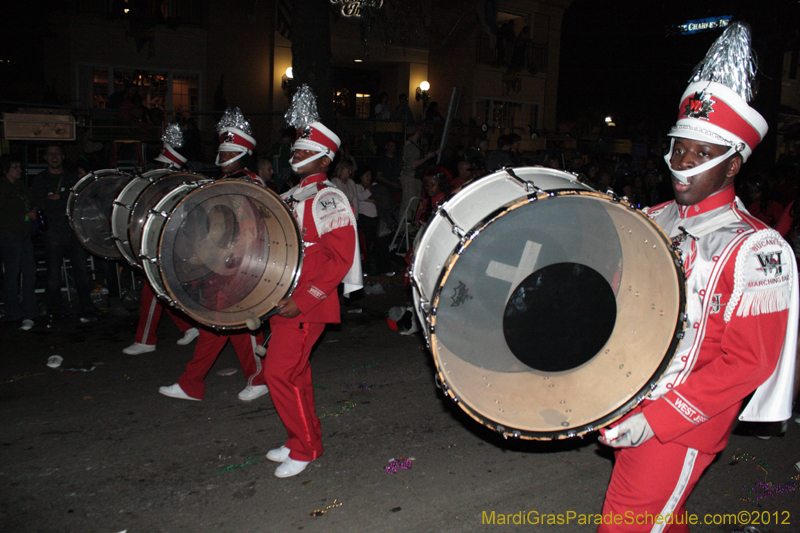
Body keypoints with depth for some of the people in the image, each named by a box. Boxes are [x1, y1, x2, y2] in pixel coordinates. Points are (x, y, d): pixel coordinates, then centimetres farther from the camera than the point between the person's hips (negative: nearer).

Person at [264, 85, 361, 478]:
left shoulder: (328, 199, -13)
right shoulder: (292, 196, 14)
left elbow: (340, 259, -20)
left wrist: (303, 300, -24)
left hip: (308, 305, -9)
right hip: (286, 300, 9)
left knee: (279, 371, -9)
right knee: (294, 372, 17)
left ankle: (305, 448, 8)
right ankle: (303, 438, 33)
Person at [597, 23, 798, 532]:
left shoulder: (756, 249, -17)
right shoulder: (654, 221, 2)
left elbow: (748, 361, -18)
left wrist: (657, 418, -22)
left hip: (681, 429, -6)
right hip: (631, 409, 6)